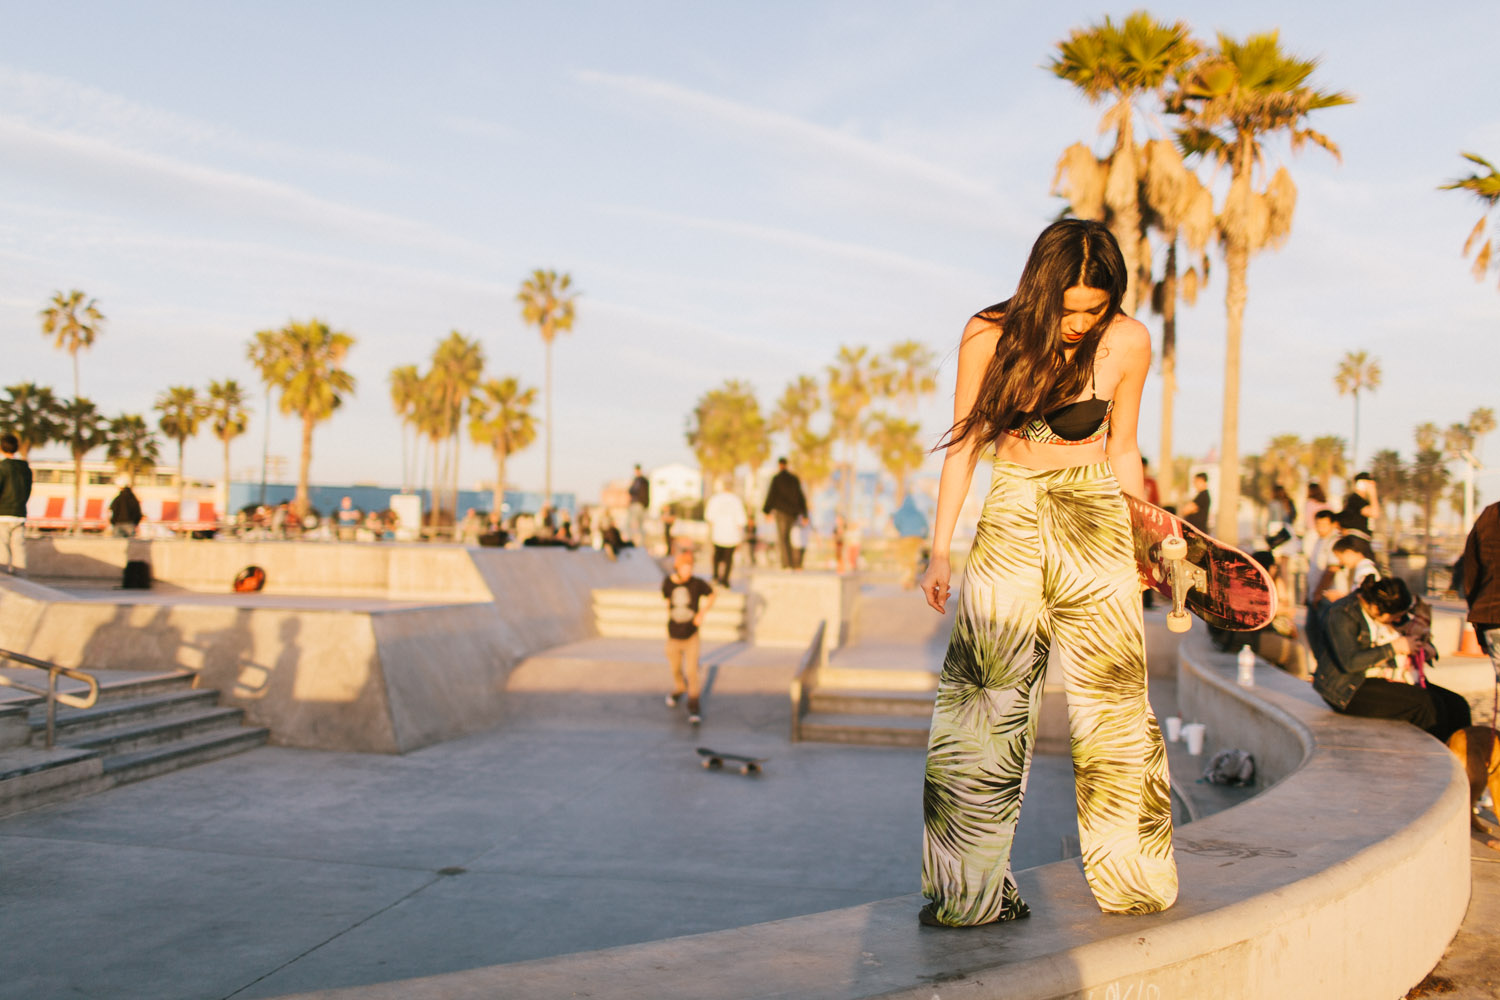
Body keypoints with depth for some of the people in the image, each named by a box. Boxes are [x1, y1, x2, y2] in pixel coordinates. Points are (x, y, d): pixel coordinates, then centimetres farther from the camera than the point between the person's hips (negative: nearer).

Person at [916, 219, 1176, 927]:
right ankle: (968, 886, 2)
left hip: (1095, 522, 0)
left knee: (1111, 698, 0)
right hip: (1010, 517, 0)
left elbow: (1122, 451, 10)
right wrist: (940, 550, 2)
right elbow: (963, 444, 3)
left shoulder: (1128, 344, -3)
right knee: (986, 696, -6)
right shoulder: (989, 336, -5)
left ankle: (1130, 876, 16)